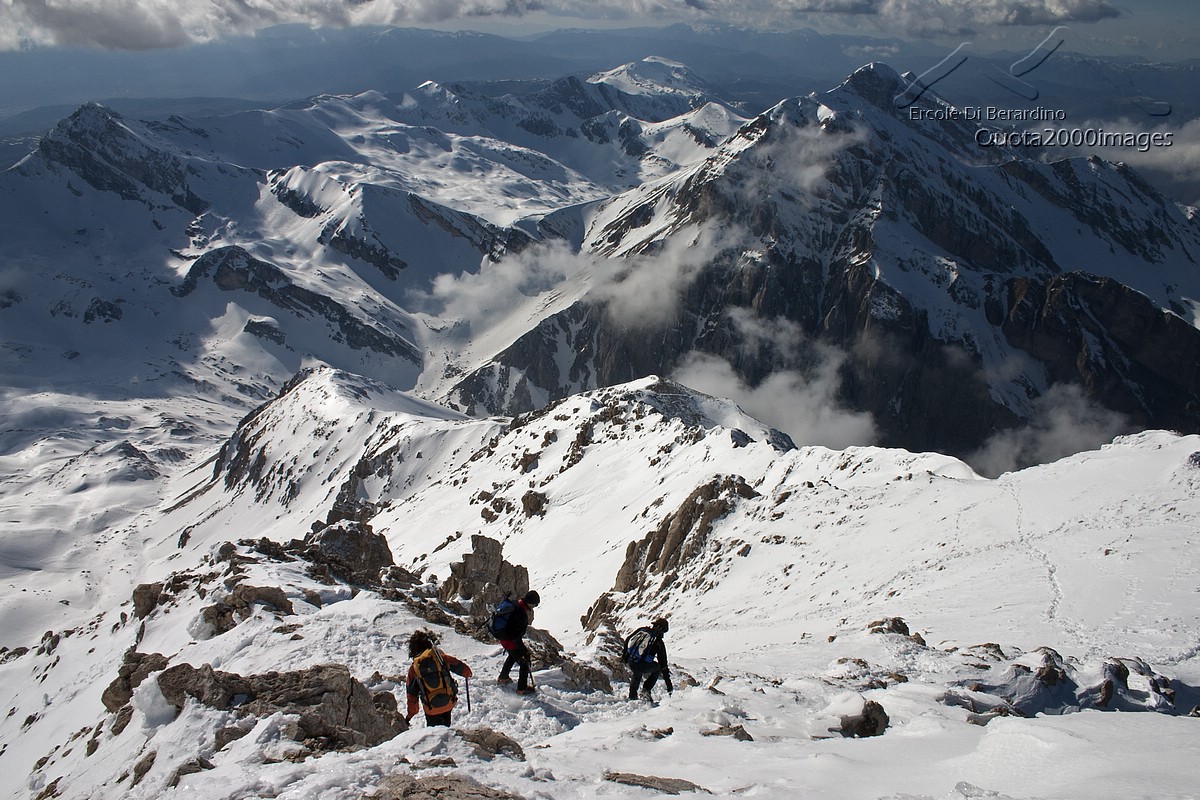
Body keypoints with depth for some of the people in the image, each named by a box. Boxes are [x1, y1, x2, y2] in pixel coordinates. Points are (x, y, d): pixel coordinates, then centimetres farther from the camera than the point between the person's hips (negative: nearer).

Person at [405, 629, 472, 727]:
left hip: (430, 708, 0)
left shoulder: (413, 668, 0)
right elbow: (458, 666, 3)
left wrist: (410, 714, 16)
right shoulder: (440, 656, -4)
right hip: (448, 702, 0)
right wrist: (467, 673, 26)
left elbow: (411, 693, 6)